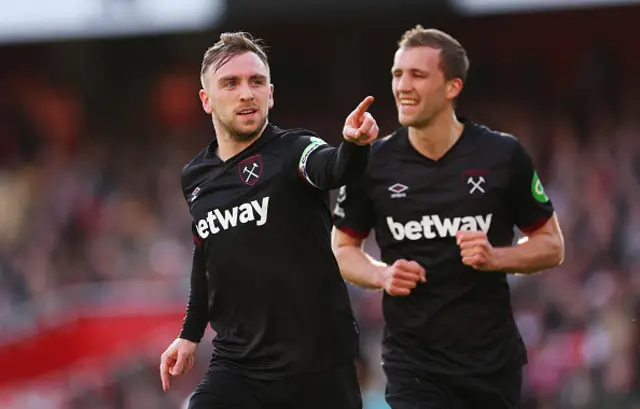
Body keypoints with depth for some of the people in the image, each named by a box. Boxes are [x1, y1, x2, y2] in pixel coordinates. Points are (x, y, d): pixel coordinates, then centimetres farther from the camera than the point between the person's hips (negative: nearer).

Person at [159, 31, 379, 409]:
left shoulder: (293, 152, -9)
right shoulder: (195, 178, 9)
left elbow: (335, 169, -33)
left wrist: (354, 146, -54)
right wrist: (191, 334, 27)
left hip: (319, 367, -4)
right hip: (236, 368, 4)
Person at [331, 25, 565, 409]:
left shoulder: (503, 155, -5)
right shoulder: (373, 162, -3)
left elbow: (551, 245, 4)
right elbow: (343, 247, 10)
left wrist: (494, 257, -15)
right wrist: (382, 275, -10)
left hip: (493, 360, 1)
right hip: (412, 361, -1)